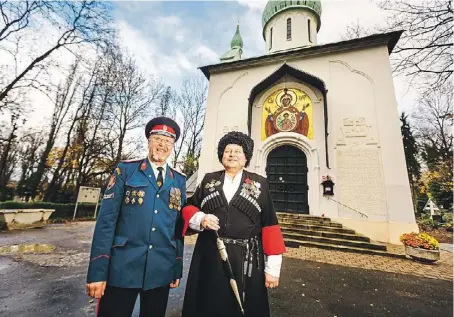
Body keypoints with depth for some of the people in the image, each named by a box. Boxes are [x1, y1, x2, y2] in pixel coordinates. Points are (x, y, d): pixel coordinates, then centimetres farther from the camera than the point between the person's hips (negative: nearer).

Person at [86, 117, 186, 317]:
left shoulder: (179, 180, 5)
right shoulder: (125, 170, -2)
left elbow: (179, 226, 6)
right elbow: (106, 219, -6)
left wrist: (178, 268, 7)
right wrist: (97, 271, -9)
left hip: (161, 269, 3)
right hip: (123, 266, -2)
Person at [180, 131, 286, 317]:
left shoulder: (259, 184, 1)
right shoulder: (209, 180, 6)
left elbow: (270, 226, -2)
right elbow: (189, 207, 9)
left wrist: (272, 268, -4)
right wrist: (201, 219, -13)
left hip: (247, 260, -1)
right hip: (210, 257, 2)